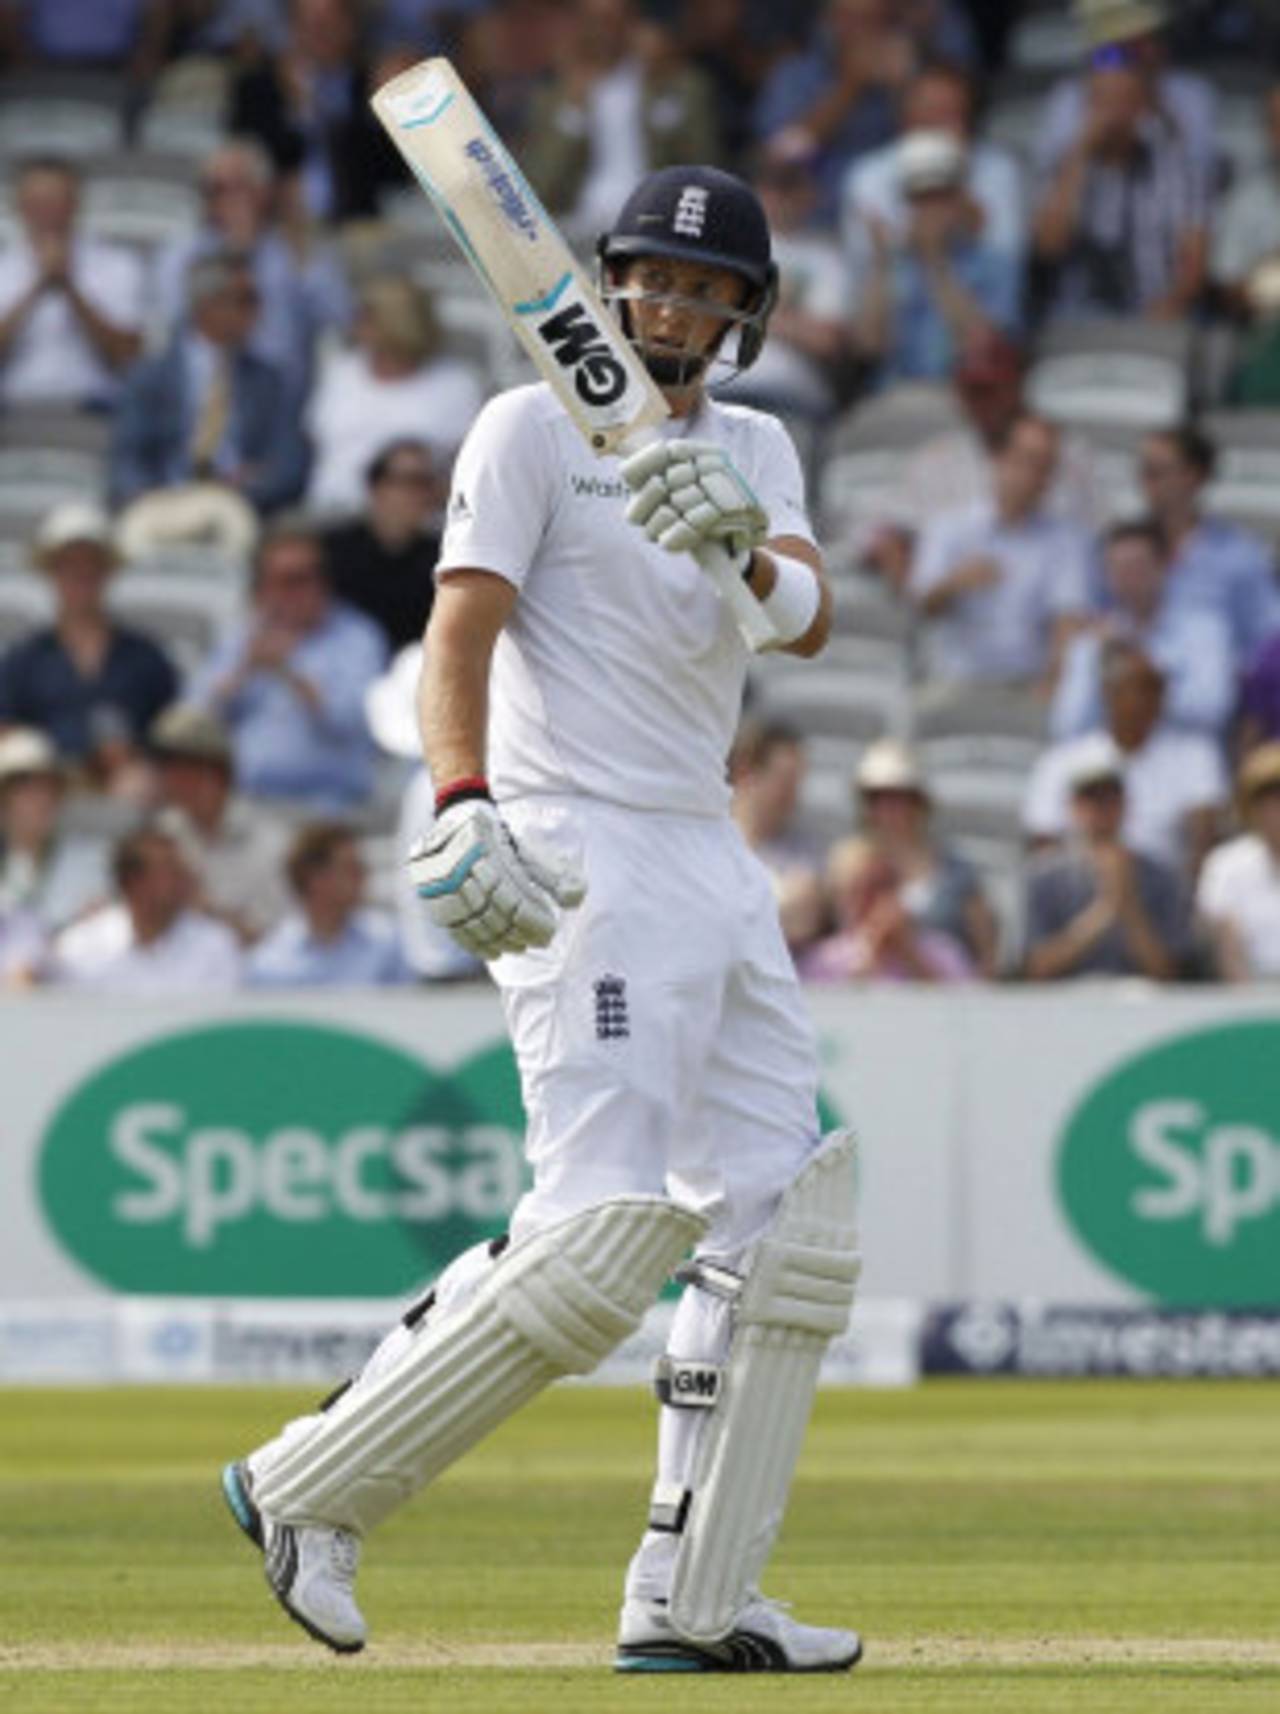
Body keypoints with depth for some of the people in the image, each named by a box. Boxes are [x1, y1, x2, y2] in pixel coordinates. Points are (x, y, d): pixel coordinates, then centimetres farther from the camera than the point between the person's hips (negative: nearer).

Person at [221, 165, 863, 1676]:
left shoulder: (753, 453, 15)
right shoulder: (533, 429, -3)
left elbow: (808, 621, -2)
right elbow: (460, 627, -15)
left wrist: (743, 545, -26)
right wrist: (462, 810, -32)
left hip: (709, 861, 8)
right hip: (577, 862, -8)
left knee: (790, 1218, 5)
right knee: (608, 1229, -18)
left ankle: (692, 1602, 7)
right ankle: (309, 1490, -10)